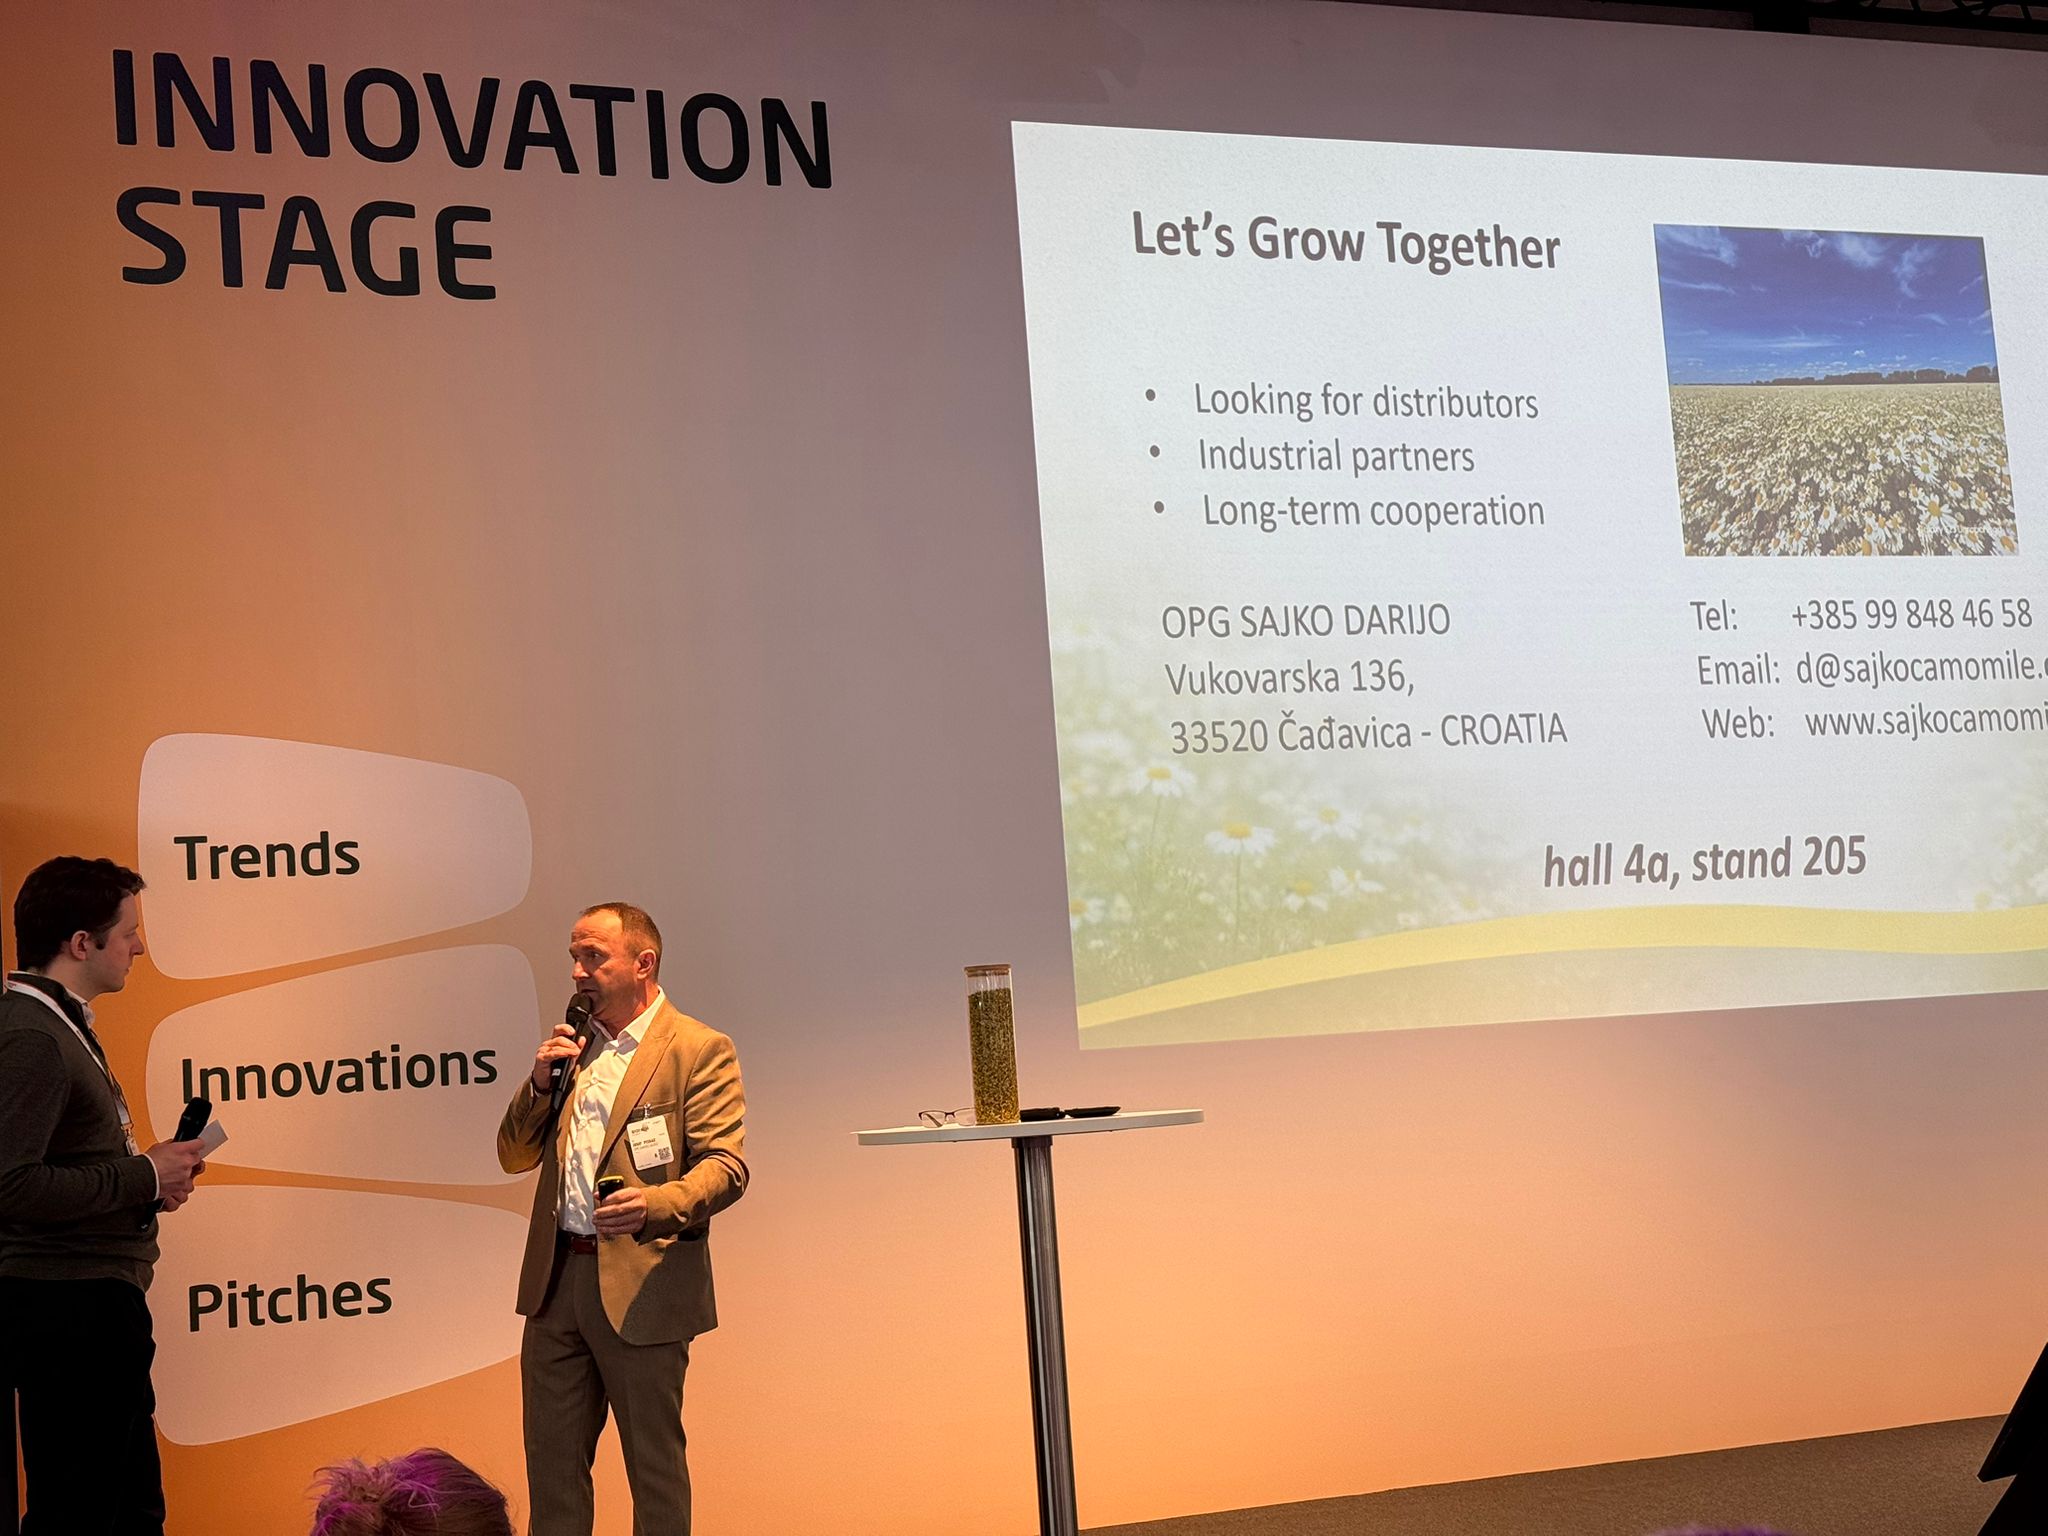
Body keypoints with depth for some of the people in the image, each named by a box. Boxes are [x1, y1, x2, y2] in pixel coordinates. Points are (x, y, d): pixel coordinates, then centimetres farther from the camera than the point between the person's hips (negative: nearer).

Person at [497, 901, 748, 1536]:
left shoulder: (699, 1049, -6)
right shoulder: (571, 1048, 15)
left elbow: (725, 1166, -15)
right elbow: (514, 1157, 15)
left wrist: (656, 1204, -33)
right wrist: (540, 1083, -2)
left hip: (640, 1286, -6)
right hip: (556, 1277, 6)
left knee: (655, 1465, 3)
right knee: (551, 1459, 12)